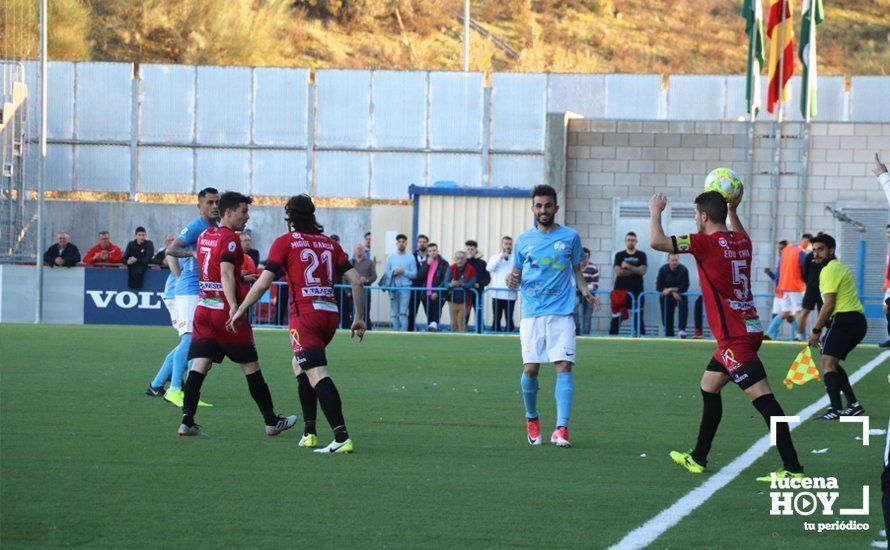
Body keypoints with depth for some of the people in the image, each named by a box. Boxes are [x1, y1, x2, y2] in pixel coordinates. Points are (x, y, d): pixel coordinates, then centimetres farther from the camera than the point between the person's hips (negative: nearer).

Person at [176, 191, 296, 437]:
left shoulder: (204, 235, 13)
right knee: (250, 366, 4)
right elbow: (226, 274, -24)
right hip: (224, 309, -7)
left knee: (199, 365, -1)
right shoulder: (230, 239, -12)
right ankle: (272, 421, 14)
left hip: (203, 307, 7)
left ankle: (187, 421, -12)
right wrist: (234, 308, -33)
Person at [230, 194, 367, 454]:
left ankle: (341, 437, -29)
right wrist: (359, 317, 18)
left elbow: (263, 283, -3)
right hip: (330, 313, 6)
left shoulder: (285, 242, 2)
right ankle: (309, 432, 20)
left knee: (317, 374, -14)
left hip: (305, 313, -6)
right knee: (299, 364, 25)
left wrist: (240, 311, 7)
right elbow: (356, 281, 11)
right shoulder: (330, 244, 16)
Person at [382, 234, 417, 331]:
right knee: (394, 314, 4)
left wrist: (404, 272, -12)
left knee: (403, 313, -13)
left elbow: (414, 274, 2)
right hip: (393, 288, 2)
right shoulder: (390, 257, 12)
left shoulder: (410, 258, 7)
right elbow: (385, 273, 8)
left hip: (405, 288, -2)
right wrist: (393, 272, -10)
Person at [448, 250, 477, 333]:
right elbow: (446, 282, -5)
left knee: (461, 322, -7)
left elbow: (472, 283, -12)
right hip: (453, 299, 3)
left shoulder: (471, 269, -2)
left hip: (464, 299, -3)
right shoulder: (451, 269, 4)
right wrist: (451, 284, -29)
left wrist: (462, 284, -31)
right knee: (454, 322, 6)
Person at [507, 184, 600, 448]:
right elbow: (517, 274, 17)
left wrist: (584, 290, -4)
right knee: (530, 369, -4)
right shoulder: (523, 240, 9)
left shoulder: (570, 237, 6)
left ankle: (561, 428, -17)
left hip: (561, 313, -1)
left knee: (564, 367, -13)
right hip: (532, 314, 1)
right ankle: (532, 419, 21)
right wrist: (512, 281, -7)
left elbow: (576, 269, 15)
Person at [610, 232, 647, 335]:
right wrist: (635, 270, -6)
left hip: (637, 291, 0)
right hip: (621, 290, 0)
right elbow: (618, 272, -5)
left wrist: (628, 266, -8)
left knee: (638, 316, -1)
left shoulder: (641, 255, 8)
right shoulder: (619, 255, 9)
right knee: (616, 317, -1)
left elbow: (642, 271, -6)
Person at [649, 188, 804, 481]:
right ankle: (698, 458, 31)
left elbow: (657, 241, -13)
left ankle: (793, 467, -18)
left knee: (762, 398, -13)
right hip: (747, 328, 9)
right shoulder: (741, 241, 10)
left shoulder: (707, 242, -13)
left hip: (735, 336, -9)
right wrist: (733, 210, 34)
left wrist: (655, 212, 4)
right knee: (708, 388, 21)